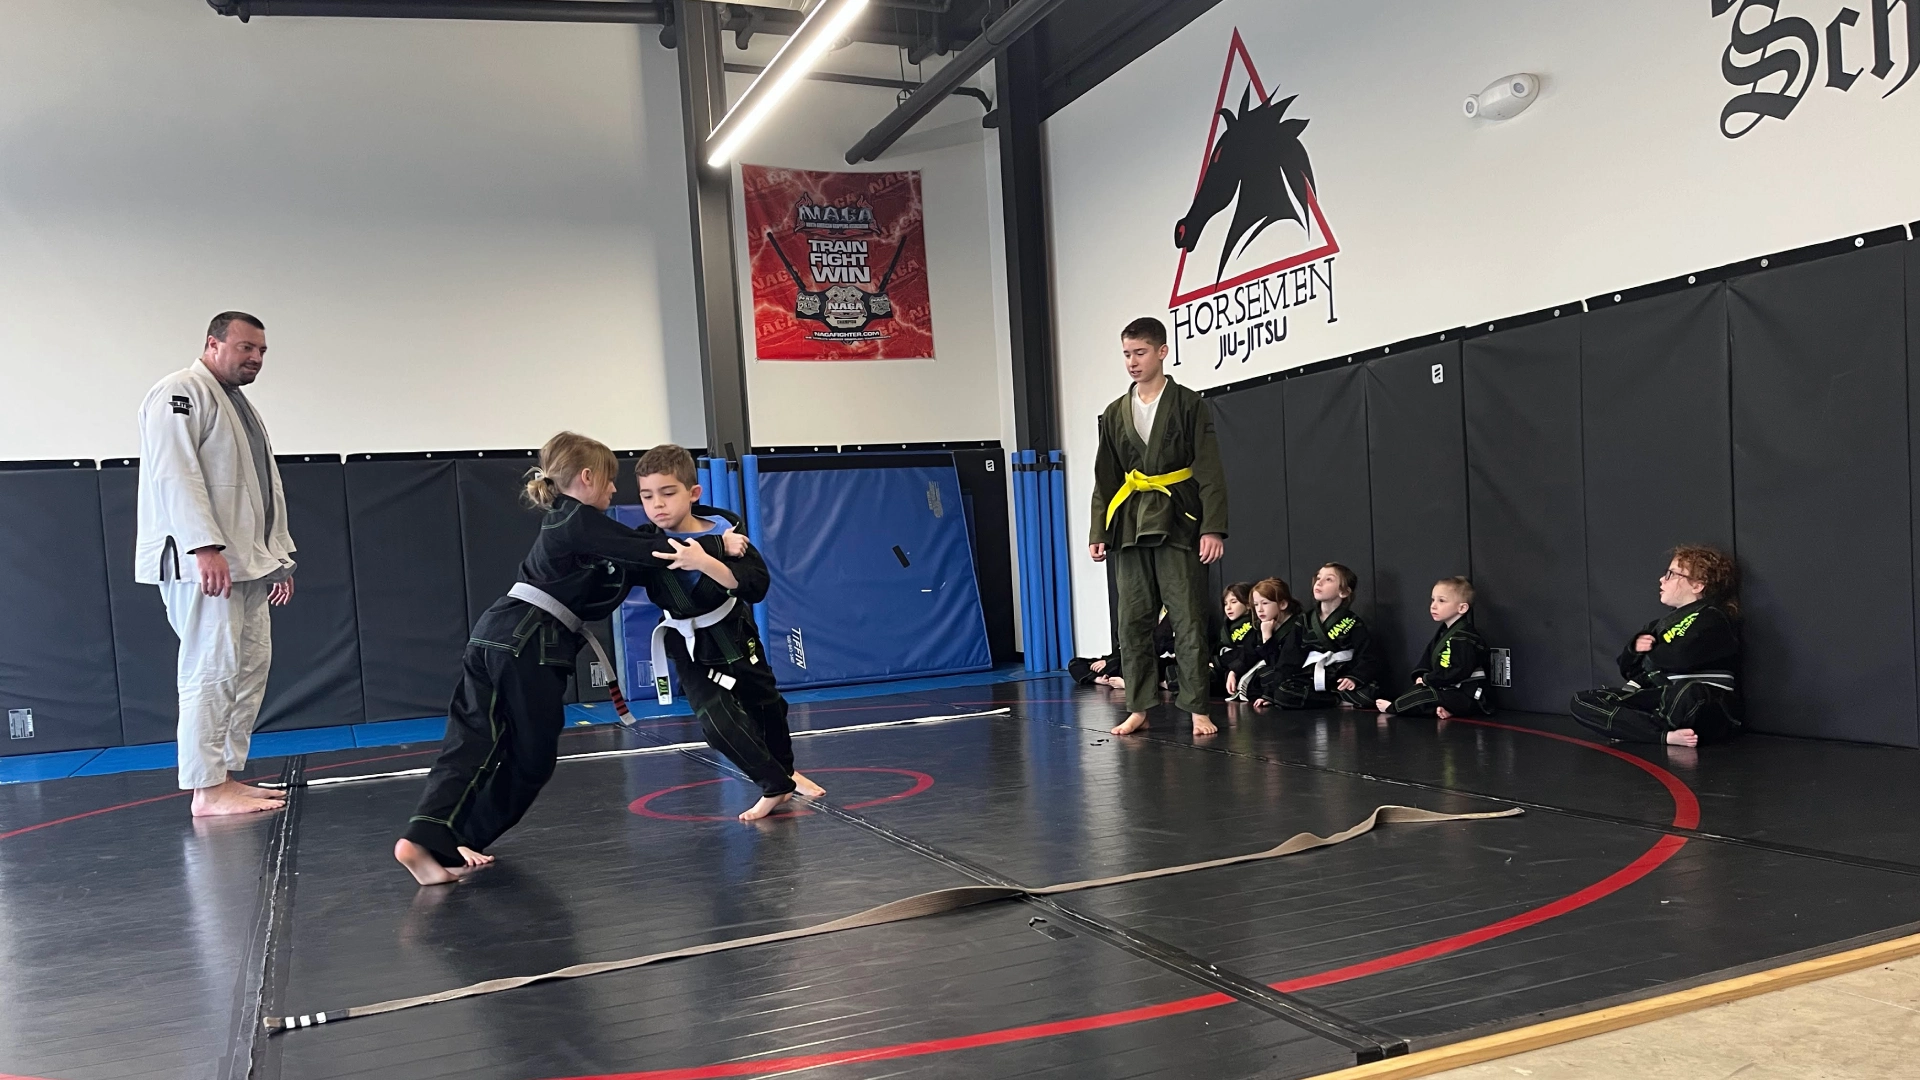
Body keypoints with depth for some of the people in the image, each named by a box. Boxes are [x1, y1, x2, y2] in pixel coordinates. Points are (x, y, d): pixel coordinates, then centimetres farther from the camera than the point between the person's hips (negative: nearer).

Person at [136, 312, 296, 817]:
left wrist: (280, 558, 21)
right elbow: (174, 472, -18)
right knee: (212, 667, -10)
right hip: (201, 561, -10)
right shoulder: (181, 392, -7)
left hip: (246, 563, 10)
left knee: (251, 666, 10)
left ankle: (228, 774, 18)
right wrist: (205, 546, -26)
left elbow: (264, 488, 25)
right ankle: (207, 789, -6)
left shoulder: (241, 407, 24)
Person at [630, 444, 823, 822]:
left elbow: (756, 586, -33)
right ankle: (776, 788, 2)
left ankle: (785, 772, 48)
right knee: (717, 720, -18)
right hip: (689, 646, 0)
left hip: (733, 632, 1)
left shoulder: (722, 532, -22)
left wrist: (705, 562, -45)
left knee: (765, 703, 19)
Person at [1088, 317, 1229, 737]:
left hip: (1177, 524, -4)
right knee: (1133, 623, 7)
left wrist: (1213, 528, -13)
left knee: (1189, 621, -2)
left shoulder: (1188, 405, -2)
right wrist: (1099, 532, 8)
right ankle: (1138, 709, 15)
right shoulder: (1115, 414, 11)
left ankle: (1198, 709, 5)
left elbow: (1210, 473, -6)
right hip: (1129, 526, 5)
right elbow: (1105, 480, 14)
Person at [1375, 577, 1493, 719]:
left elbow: (1459, 671, -26)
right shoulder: (1442, 633, 13)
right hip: (1450, 691, 10)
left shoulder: (1464, 637, -19)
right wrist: (1421, 676, -4)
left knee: (1426, 696, -22)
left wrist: (1427, 680, -16)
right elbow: (1427, 659, 17)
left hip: (1468, 697, -10)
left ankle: (1393, 707, 0)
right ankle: (1440, 708, -19)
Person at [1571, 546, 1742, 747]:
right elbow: (1628, 668, 21)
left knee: (1686, 693, -43)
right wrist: (1636, 648, -3)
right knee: (1582, 701, -8)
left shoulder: (1713, 619, -3)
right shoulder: (1664, 623, 20)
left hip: (1708, 713, -7)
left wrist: (1650, 654, 2)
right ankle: (1667, 735, -24)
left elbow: (1682, 658, -22)